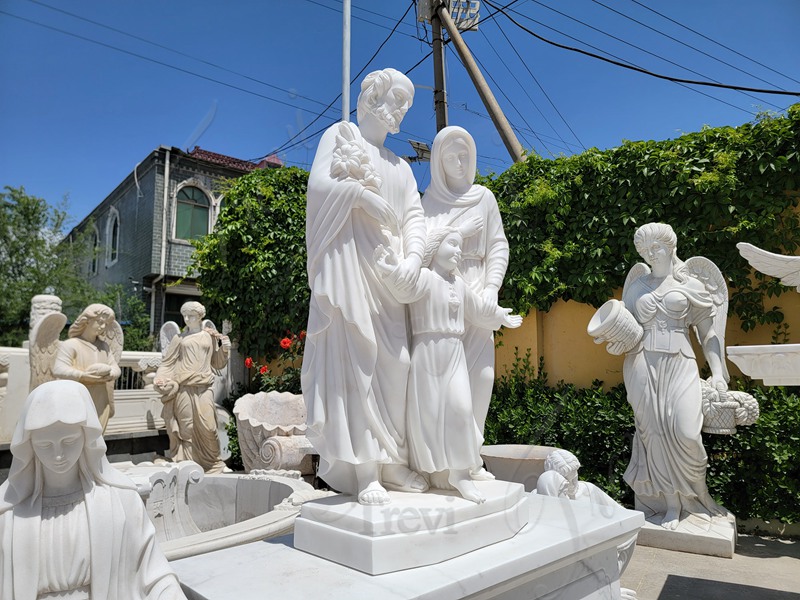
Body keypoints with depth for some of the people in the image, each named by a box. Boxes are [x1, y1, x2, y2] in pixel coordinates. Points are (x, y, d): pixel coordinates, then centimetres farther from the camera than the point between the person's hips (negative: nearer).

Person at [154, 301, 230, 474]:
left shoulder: (211, 337, 12)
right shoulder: (179, 338, 12)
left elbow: (218, 364, 15)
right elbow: (168, 362, 12)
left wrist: (225, 350, -2)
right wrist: (160, 379, -4)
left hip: (204, 388, 0)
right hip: (183, 389, 0)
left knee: (207, 427, -6)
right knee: (186, 427, 0)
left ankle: (212, 462, 11)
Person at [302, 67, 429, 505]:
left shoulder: (400, 166, 25)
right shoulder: (340, 134, 11)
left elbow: (414, 215, 10)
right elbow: (319, 183, -7)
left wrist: (413, 257, -8)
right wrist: (367, 197, -9)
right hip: (349, 260, -6)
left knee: (394, 361, -1)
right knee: (356, 358, -10)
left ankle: (391, 462, 7)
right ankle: (364, 471, -8)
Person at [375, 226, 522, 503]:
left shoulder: (459, 283, 16)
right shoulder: (425, 276, -6)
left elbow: (479, 310, 32)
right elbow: (406, 290, -27)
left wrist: (502, 317, 46)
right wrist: (393, 271, -47)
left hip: (455, 353, 6)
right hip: (427, 350, -6)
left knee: (460, 407, -4)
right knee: (428, 410, 0)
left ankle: (460, 473, 4)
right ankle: (426, 471, 14)